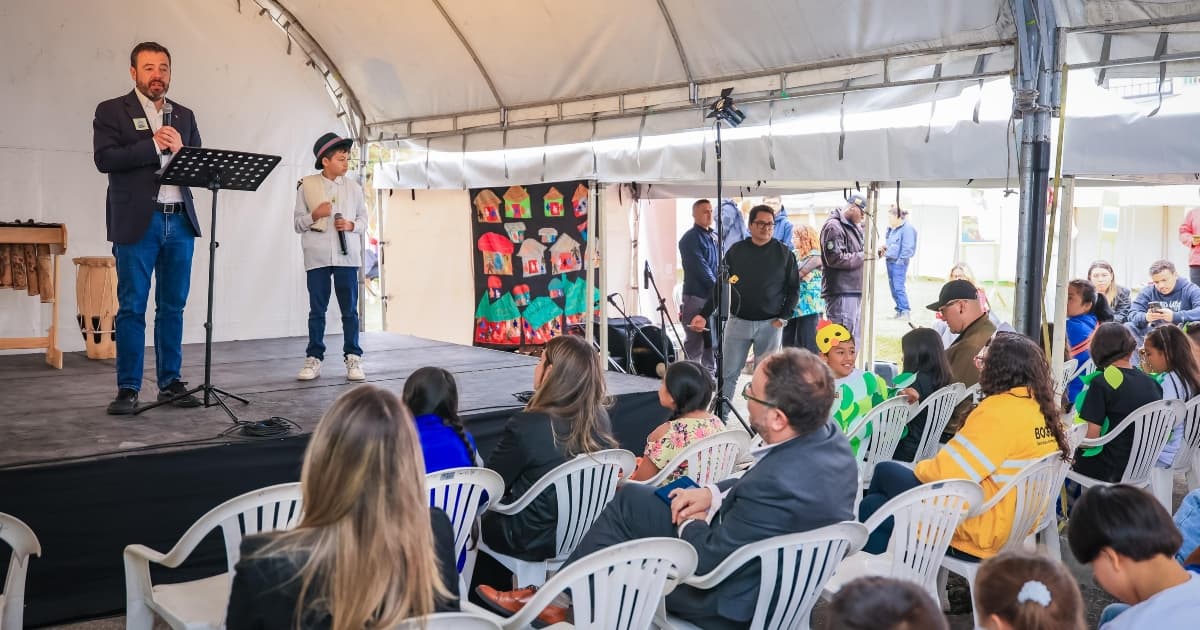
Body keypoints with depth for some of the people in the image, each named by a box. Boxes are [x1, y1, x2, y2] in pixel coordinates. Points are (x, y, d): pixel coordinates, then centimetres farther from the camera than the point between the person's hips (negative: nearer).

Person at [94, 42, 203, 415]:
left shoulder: (184, 115, 17)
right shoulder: (112, 111, 4)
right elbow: (104, 159, -10)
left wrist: (180, 148, -7)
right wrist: (154, 144, -13)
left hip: (180, 221, 4)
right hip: (137, 223, -4)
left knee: (172, 307, 7)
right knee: (132, 308, -2)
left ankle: (170, 382, 14)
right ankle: (128, 388, 4)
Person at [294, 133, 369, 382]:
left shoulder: (353, 187, 7)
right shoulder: (307, 186, 2)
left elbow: (364, 219, 11)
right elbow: (298, 223, 3)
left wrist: (351, 225, -9)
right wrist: (315, 214, -14)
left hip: (347, 256, 1)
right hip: (317, 257, -1)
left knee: (350, 309, 3)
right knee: (317, 310, 4)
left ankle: (353, 358, 9)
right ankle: (314, 359, 10)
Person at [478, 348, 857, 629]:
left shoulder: (780, 486, -38)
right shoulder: (828, 438, -10)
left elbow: (707, 562, -26)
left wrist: (693, 522, -7)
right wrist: (714, 494, -1)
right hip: (767, 562, 9)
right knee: (630, 499, 12)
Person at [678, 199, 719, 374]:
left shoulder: (714, 237, 16)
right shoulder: (690, 239, -8)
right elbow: (701, 268, -14)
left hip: (715, 296, 8)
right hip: (696, 296, -8)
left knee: (713, 340, 11)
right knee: (694, 343, -5)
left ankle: (710, 375, 20)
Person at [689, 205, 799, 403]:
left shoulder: (784, 253, 2)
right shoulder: (736, 251, 3)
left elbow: (793, 289, 5)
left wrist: (783, 317, -6)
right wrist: (704, 314, -2)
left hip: (770, 325, -1)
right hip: (738, 321, 1)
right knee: (728, 374, 2)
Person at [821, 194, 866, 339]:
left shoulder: (853, 226, 20)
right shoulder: (833, 226, -11)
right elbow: (835, 259, -21)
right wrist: (864, 255, -13)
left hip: (854, 291, 10)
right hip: (841, 293, -10)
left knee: (853, 338, 15)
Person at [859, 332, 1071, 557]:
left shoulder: (1000, 409, -23)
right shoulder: (1042, 408, 4)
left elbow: (948, 471, -21)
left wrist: (920, 469, 0)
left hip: (979, 532, -8)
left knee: (886, 471, 9)